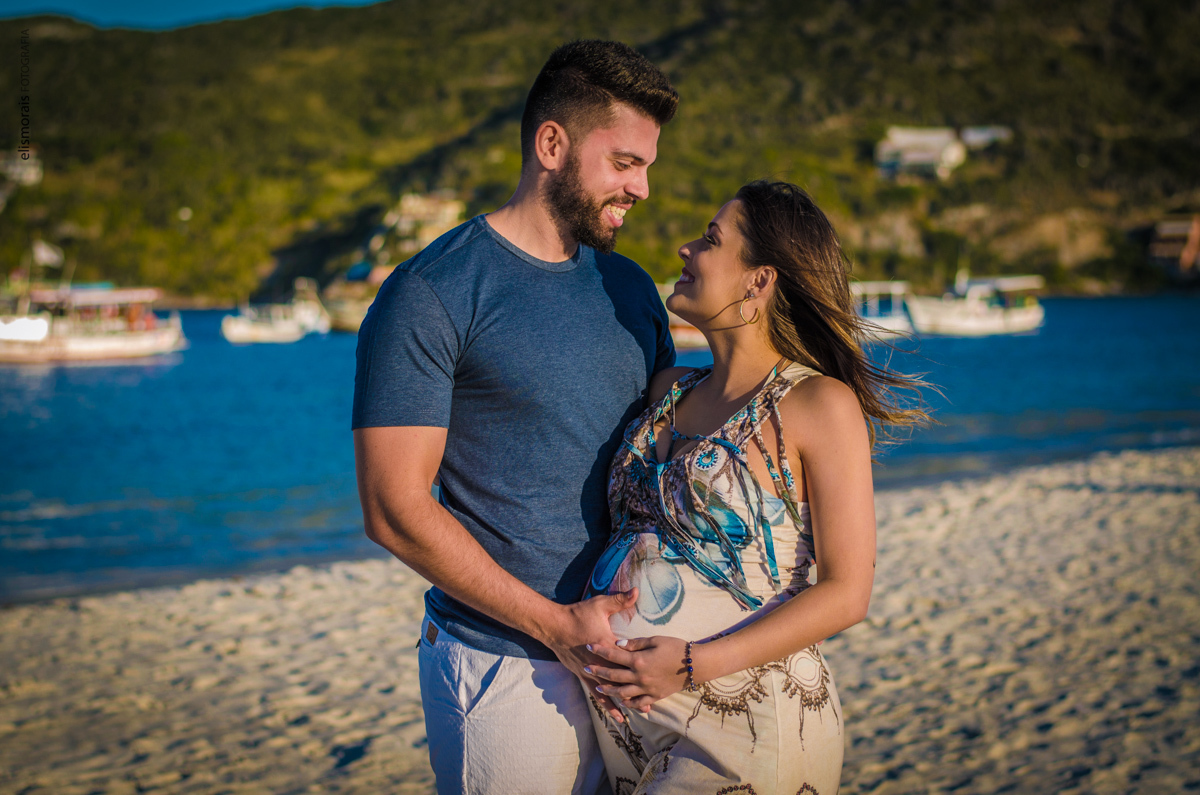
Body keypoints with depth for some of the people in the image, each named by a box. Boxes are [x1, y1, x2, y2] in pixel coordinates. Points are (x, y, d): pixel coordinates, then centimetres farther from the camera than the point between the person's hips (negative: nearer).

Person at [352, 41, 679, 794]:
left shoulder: (632, 290, 10)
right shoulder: (429, 296, -10)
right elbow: (395, 510, -14)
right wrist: (555, 625, -15)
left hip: (624, 647, 6)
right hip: (505, 668, -6)